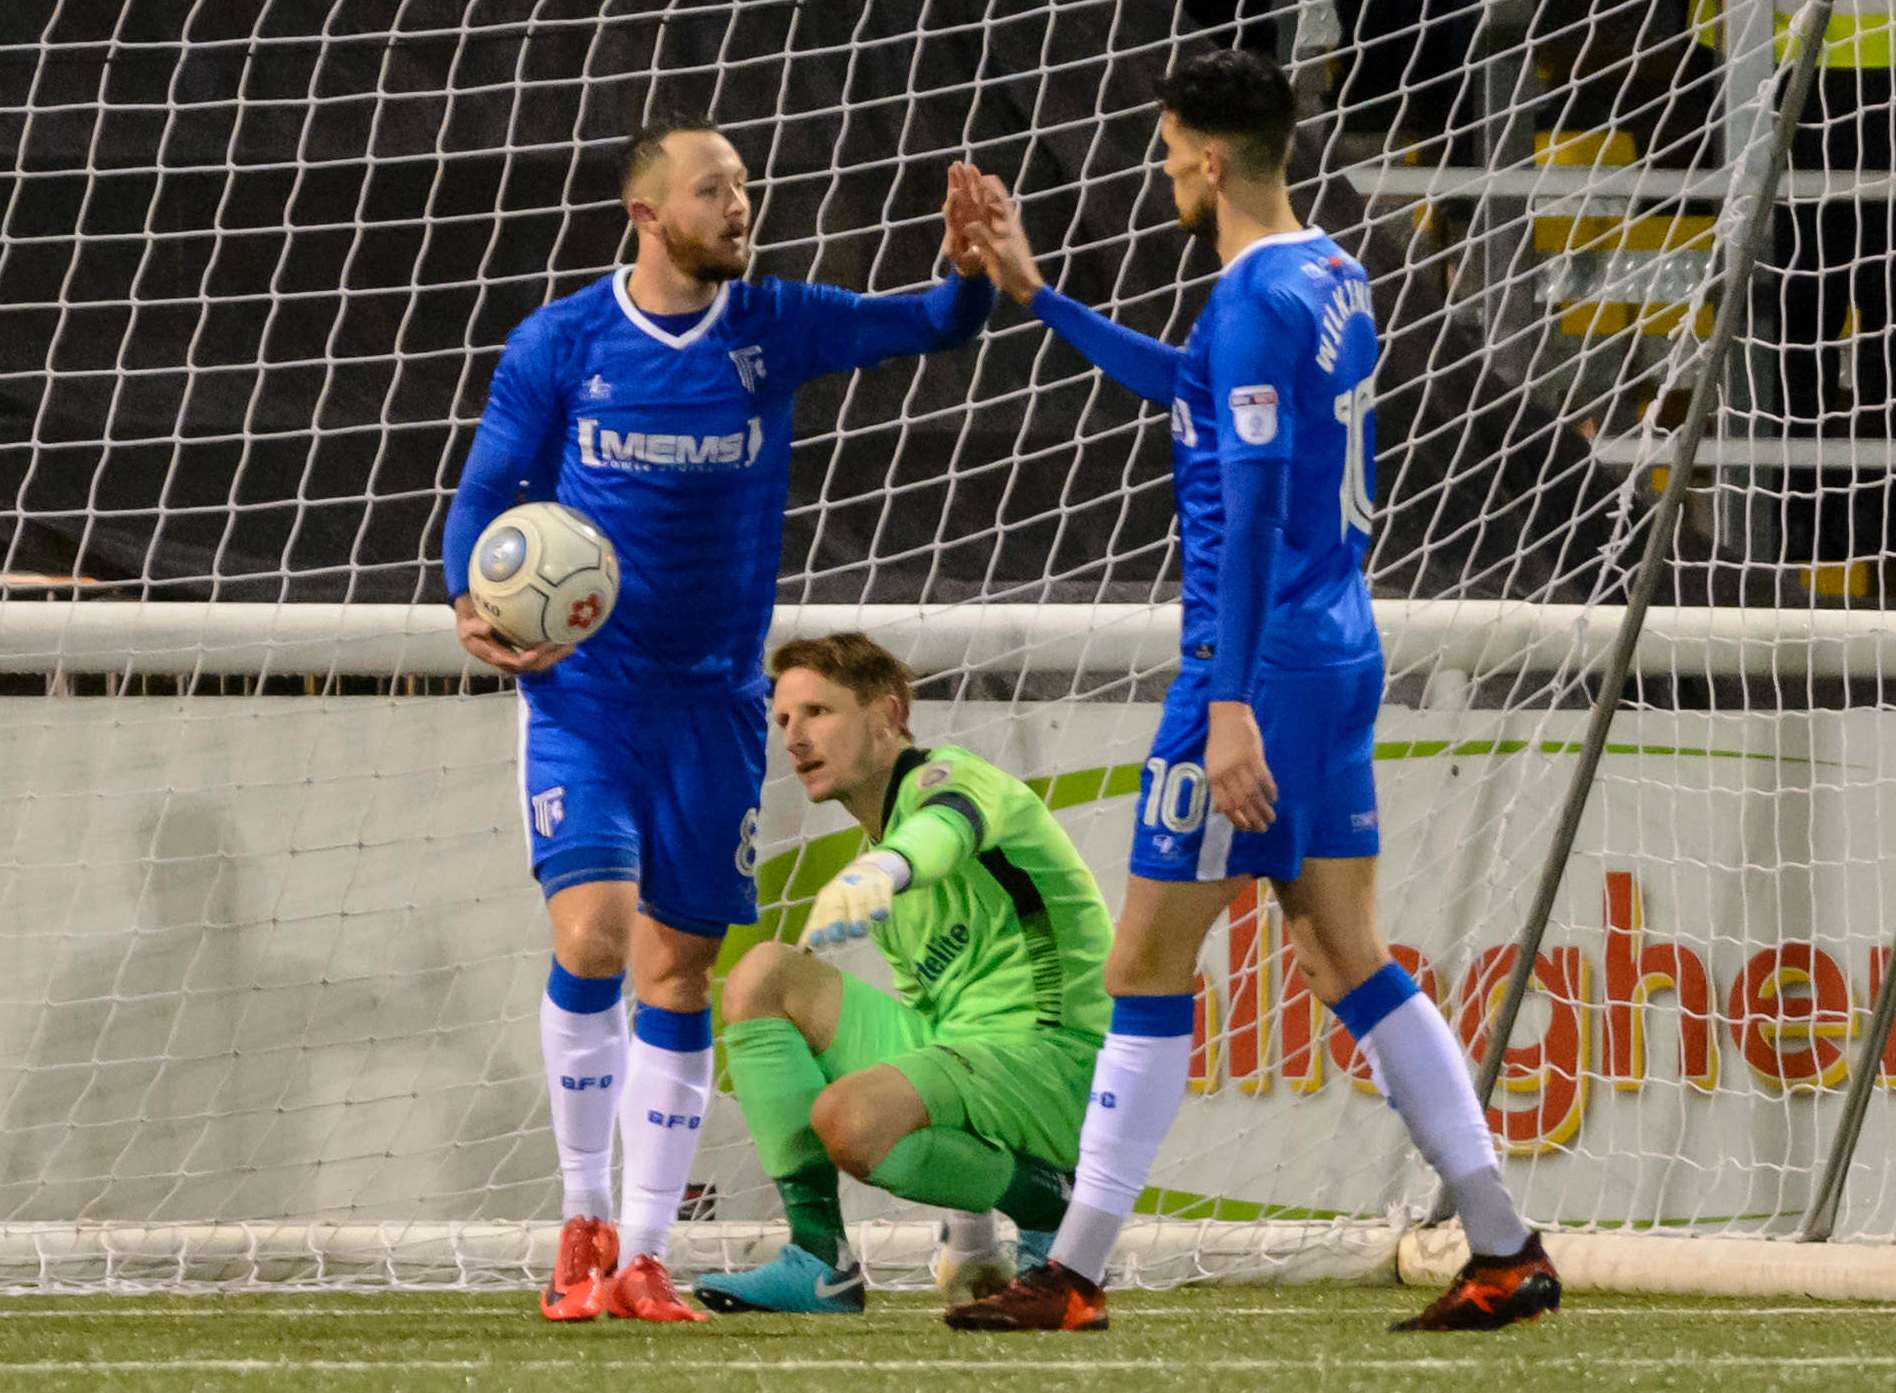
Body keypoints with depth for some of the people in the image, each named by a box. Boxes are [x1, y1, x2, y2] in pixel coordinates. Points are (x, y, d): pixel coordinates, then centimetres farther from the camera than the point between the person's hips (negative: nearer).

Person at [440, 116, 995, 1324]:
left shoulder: (772, 329, 0)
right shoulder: (558, 344, -5)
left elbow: (928, 325, -8)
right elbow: (484, 493, 1)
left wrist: (971, 273, -30)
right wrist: (475, 606, -18)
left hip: (713, 702, 3)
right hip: (583, 692, -2)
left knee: (678, 974, 5)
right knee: (592, 936, -19)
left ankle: (641, 1259, 13)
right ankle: (585, 1221, -3)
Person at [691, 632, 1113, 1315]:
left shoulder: (947, 778, -8)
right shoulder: (878, 827, 20)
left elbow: (952, 823, -36)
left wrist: (880, 868, -60)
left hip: (1047, 1061, -9)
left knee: (851, 1118, -34)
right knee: (764, 975, -4)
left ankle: (1053, 1204, -6)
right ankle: (821, 1261, -11)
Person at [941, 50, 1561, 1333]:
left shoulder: (1257, 297, -17)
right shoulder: (1335, 279, 12)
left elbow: (1254, 506, -22)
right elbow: (1196, 390, 28)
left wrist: (1231, 705, -24)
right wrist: (1037, 295, 32)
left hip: (1263, 664, -9)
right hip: (1342, 652, 9)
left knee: (1148, 968, -2)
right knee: (1348, 961, 10)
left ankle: (1075, 1277, 3)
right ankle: (1508, 1251, 6)